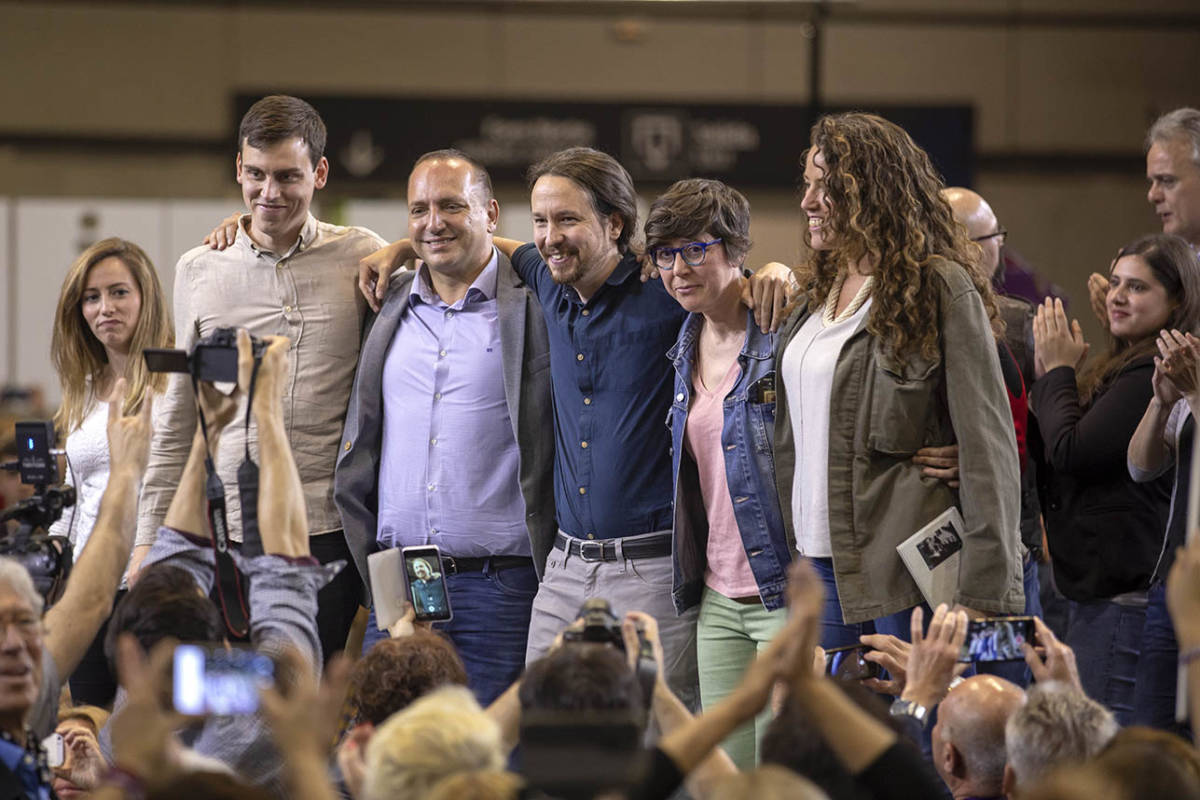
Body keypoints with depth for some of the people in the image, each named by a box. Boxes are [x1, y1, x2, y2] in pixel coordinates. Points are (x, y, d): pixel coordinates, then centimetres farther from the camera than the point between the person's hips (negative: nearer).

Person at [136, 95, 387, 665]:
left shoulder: (361, 257, 3)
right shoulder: (199, 271, 11)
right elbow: (176, 424, 16)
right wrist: (149, 540, 13)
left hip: (328, 533, -2)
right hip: (224, 533, 2)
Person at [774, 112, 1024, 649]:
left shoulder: (942, 289, -7)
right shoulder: (816, 293, 16)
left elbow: (988, 447, -12)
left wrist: (983, 593, -17)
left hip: (905, 569, -7)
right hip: (820, 561, 7)